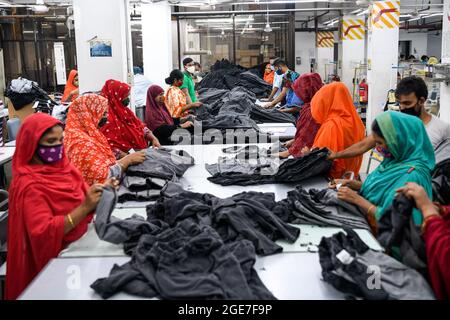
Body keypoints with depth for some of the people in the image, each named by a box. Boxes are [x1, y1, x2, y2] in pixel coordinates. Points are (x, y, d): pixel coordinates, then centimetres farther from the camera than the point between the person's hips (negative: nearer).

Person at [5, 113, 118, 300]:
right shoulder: (29, 184, -14)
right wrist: (85, 207, -29)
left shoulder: (63, 167, 5)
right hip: (57, 259, -6)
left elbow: (80, 199, 8)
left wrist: (101, 193, -12)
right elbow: (44, 233, -21)